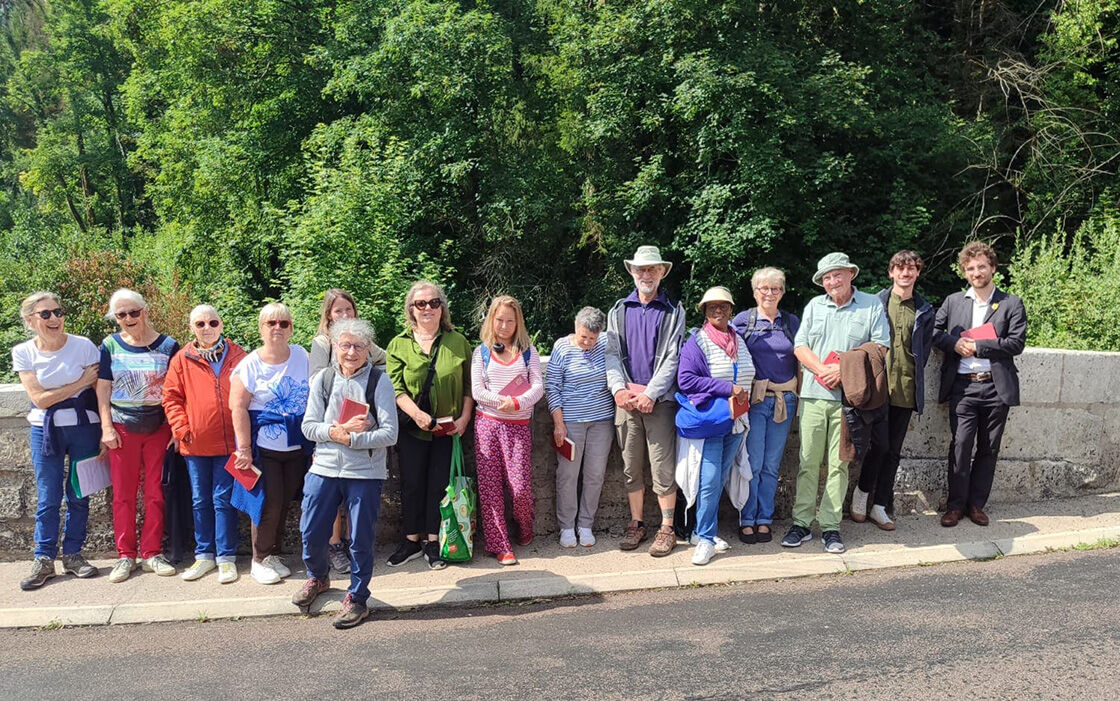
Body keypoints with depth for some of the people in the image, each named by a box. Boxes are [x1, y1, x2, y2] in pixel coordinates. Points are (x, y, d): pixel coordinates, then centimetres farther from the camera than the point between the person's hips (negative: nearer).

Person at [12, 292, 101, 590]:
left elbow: (101, 390, -5)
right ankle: (43, 560, 15)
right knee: (48, 498, 3)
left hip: (83, 428, 0)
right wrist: (81, 383, -12)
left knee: (79, 496, 6)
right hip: (45, 431, 1)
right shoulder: (23, 353, -3)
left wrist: (106, 431, -8)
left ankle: (72, 554, 20)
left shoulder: (83, 345, -7)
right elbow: (39, 398, -8)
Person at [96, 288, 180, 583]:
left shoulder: (167, 346, 0)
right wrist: (107, 427, -3)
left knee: (155, 493, 4)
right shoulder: (111, 346, 3)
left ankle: (151, 553, 14)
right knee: (123, 494, 5)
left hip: (159, 427, 0)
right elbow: (103, 389, 4)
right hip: (123, 428, 1)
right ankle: (125, 556, 15)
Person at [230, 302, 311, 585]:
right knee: (269, 503, -3)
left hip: (296, 447, 4)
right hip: (264, 447, -4)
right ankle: (260, 560, 14)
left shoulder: (301, 355, 4)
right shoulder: (250, 364, -9)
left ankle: (273, 554, 26)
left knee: (285, 503, 11)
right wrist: (244, 448, -15)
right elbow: (238, 407, -11)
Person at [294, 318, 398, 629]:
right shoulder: (322, 380, 4)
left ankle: (357, 598, 23)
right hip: (324, 469, 3)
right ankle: (318, 577, 40)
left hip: (365, 474, -3)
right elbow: (309, 426, 2)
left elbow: (389, 434, -12)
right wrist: (341, 428, -15)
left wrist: (348, 438, -18)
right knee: (311, 533, 10)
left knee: (361, 539, 4)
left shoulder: (379, 381, -7)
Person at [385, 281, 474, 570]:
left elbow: (469, 384, 6)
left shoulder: (458, 341, 5)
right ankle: (411, 541, 19)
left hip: (448, 428, 0)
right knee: (412, 484, 6)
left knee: (439, 484, 4)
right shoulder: (399, 344, 4)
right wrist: (417, 414, -18)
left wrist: (464, 418, -6)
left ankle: (433, 543, 16)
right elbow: (395, 387, -4)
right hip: (411, 428, 0)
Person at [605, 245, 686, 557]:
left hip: (659, 401, -3)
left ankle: (666, 529, 10)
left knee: (663, 467, -1)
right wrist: (618, 389, -9)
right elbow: (611, 354, 7)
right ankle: (636, 524, 20)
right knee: (631, 467, 9)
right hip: (626, 401, 3)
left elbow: (673, 357, -3)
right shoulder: (618, 311, 14)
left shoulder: (673, 311, 5)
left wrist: (650, 393, -12)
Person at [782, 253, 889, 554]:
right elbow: (800, 345, 8)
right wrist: (823, 370, -9)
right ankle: (801, 523, 7)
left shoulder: (872, 305, 8)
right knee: (808, 462, 1)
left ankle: (830, 526, 8)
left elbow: (880, 347, 0)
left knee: (838, 464, 1)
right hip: (813, 394, 2)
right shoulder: (814, 306, 15)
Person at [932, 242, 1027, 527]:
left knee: (989, 449, 7)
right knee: (960, 446, -4)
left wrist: (977, 346, -11)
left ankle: (976, 504, 18)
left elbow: (1017, 343, -5)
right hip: (962, 386, 0)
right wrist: (954, 343, -9)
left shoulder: (1012, 304, 6)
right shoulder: (953, 301, 12)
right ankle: (956, 504, 7)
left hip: (996, 387, 0)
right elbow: (933, 330, 10)